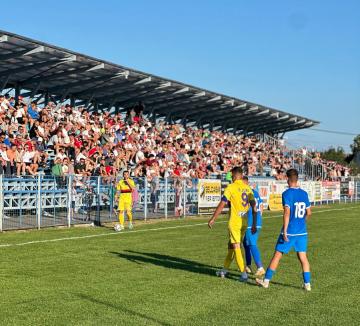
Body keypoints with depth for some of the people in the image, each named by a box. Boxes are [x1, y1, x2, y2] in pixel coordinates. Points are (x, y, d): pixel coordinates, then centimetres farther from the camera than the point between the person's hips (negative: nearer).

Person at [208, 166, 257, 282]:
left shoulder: (231, 187, -11)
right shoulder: (248, 188, 6)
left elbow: (222, 205, -11)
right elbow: (254, 207, 6)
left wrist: (212, 219, -3)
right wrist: (254, 225, 11)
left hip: (234, 223, -6)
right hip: (244, 223, 6)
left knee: (236, 248, -1)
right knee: (231, 246, 18)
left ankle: (244, 274, -6)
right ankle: (225, 270, 28)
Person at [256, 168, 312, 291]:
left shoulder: (287, 193, -11)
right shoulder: (304, 193, 6)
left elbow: (287, 213, -18)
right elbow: (308, 213, 11)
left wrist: (284, 231, -17)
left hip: (289, 231, -5)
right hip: (302, 231, 5)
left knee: (277, 255, 5)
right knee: (303, 257, 8)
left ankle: (266, 281, 12)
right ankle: (307, 284, 5)